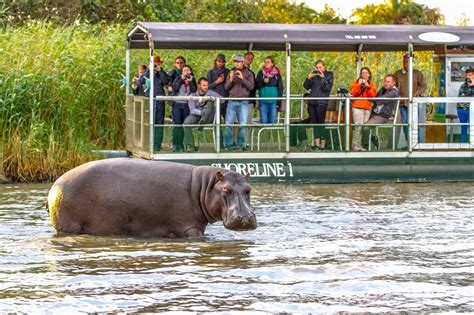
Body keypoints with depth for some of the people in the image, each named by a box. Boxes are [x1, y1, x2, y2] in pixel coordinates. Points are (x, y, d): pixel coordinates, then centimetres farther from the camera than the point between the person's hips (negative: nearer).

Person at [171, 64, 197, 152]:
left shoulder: (192, 80, 12)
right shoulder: (178, 79, 8)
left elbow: (194, 91, -1)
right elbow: (175, 88, -8)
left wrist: (190, 82, -8)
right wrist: (182, 79, -8)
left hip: (187, 105, 2)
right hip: (177, 104, -2)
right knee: (177, 125, -9)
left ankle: (181, 145, 4)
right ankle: (175, 145, -8)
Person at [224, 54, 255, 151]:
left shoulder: (248, 73, 7)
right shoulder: (231, 73, 13)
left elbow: (251, 86, -3)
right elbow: (226, 88, 9)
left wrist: (242, 78, -14)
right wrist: (231, 79, -9)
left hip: (243, 102, -1)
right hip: (232, 102, 1)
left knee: (242, 124, -3)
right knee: (229, 124, -5)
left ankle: (241, 145, 3)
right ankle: (228, 145, 1)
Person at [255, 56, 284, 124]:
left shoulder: (277, 74, 7)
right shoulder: (261, 73, 8)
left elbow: (280, 88, 7)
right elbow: (256, 86, 4)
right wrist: (263, 82, -14)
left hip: (273, 101, 0)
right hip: (263, 101, 0)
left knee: (273, 121, 0)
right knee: (263, 121, -1)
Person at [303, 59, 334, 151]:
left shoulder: (329, 75, 2)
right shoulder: (314, 75, 15)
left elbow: (326, 88, -10)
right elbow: (306, 86, 12)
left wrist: (322, 78, -14)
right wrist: (309, 77, -3)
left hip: (321, 102, -5)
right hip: (312, 102, 5)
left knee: (321, 122, -5)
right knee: (314, 122, 4)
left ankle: (322, 144, -2)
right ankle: (317, 144, 6)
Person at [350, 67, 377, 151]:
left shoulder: (372, 84, 17)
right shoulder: (356, 82, 10)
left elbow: (373, 95, 3)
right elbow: (353, 93, -3)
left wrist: (368, 87, -7)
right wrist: (359, 85, -10)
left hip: (367, 108, 3)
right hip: (357, 107, -3)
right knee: (358, 126, -14)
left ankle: (359, 145, 1)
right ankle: (355, 145, -13)